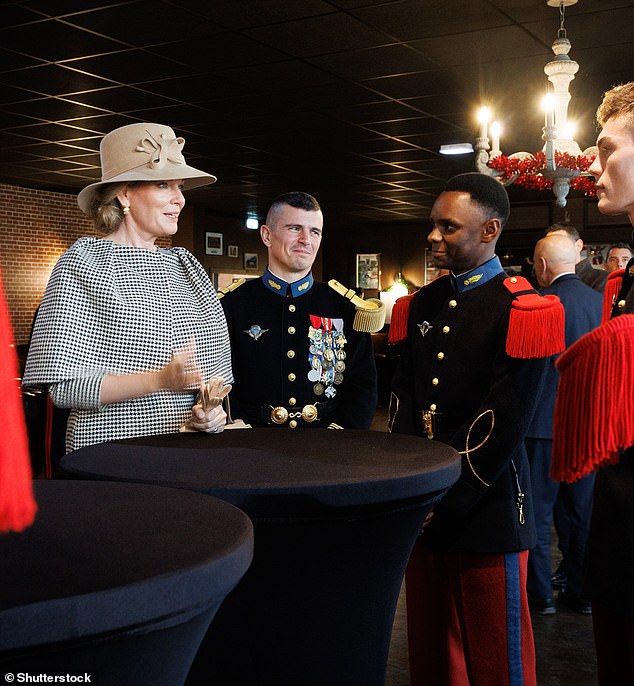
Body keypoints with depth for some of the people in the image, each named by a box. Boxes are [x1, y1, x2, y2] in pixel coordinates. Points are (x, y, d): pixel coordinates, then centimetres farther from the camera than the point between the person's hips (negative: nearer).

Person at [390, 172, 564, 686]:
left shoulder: (523, 310, -10)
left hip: (486, 507, -6)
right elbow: (404, 392, 11)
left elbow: (504, 422, -16)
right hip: (422, 508, 6)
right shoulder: (425, 303, 11)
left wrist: (445, 501, -15)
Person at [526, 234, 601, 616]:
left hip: (545, 423, -5)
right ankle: (583, 592, 24)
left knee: (537, 512, 7)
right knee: (585, 512, 15)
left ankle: (540, 595, 15)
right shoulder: (603, 302, 2)